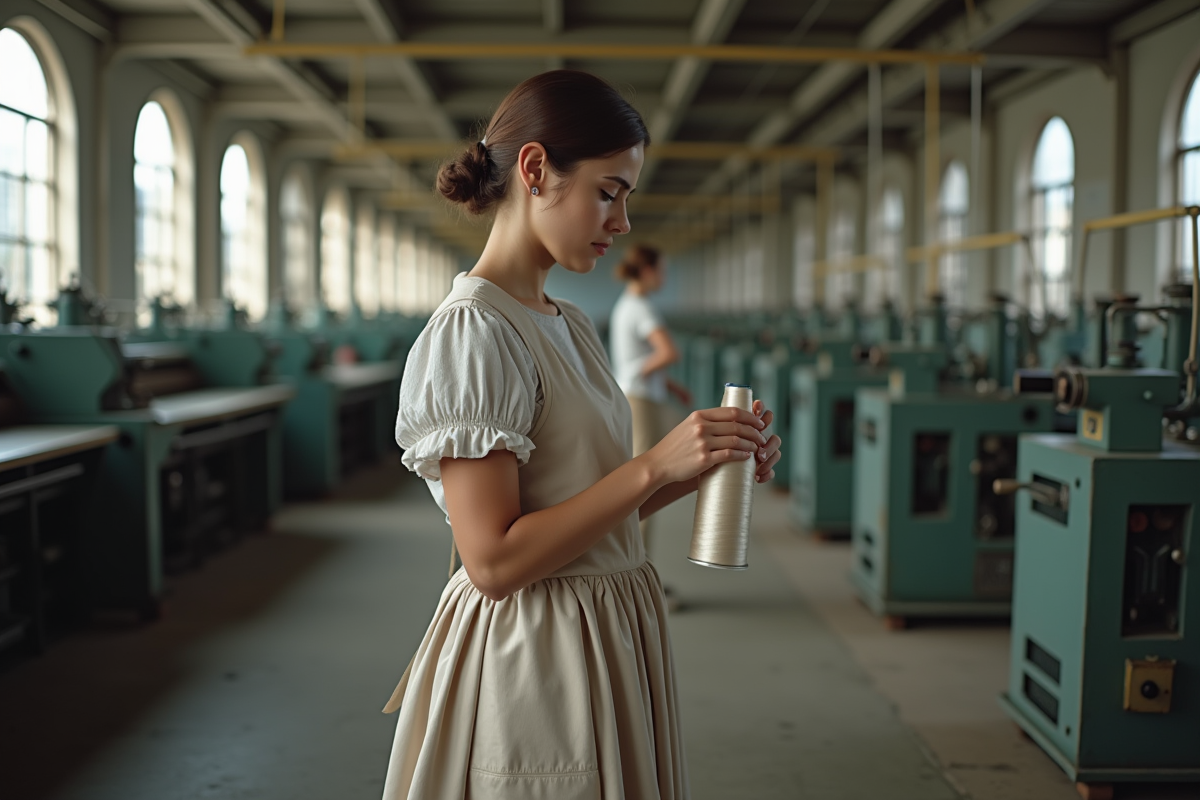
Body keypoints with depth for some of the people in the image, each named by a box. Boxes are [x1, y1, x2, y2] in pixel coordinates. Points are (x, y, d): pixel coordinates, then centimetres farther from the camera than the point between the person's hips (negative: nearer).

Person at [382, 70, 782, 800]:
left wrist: (703, 465, -2)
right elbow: (494, 560, -22)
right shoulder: (472, 331, -18)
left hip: (607, 645, 9)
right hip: (531, 663, -8)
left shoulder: (571, 326, 9)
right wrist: (654, 465, -23)